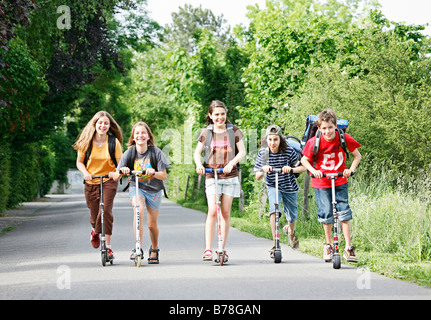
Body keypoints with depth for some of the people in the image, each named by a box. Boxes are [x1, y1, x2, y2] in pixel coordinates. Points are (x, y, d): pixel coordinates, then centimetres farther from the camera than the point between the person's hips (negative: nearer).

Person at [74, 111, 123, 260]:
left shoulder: (114, 141, -3)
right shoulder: (86, 141, -1)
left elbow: (120, 162, -2)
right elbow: (79, 162, 6)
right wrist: (85, 173, -14)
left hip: (109, 181, -1)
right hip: (91, 182, 2)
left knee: (106, 210, -22)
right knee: (95, 215, 5)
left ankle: (108, 246, -16)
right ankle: (95, 230, 44)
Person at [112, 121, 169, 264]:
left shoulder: (156, 152, -11)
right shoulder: (130, 152, -10)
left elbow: (164, 176, -12)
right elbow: (116, 176, -13)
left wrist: (153, 173, -33)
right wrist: (122, 171, -36)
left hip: (154, 189, 1)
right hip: (136, 187, 0)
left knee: (152, 224, 5)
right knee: (138, 210, -31)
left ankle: (154, 250, 34)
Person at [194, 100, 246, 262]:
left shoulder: (233, 130, 5)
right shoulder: (206, 132, 6)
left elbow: (242, 151, 2)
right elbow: (197, 152, 10)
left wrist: (232, 163, -16)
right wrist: (199, 164, -11)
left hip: (230, 176, 1)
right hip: (212, 176, -1)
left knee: (225, 212, 3)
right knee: (212, 211, -13)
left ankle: (222, 249, 12)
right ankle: (208, 249, -13)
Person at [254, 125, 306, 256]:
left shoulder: (289, 151, -17)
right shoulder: (262, 153, -11)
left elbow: (303, 167, -13)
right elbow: (257, 177, -6)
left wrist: (291, 169, -32)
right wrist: (264, 170, -28)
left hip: (289, 187, 0)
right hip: (272, 187, 0)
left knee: (292, 216, 12)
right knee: (274, 209, -26)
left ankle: (290, 231, 51)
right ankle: (275, 244, -24)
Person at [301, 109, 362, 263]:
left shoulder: (344, 138, -12)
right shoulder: (314, 142, -15)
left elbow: (357, 155, 1)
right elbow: (304, 160, -1)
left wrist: (351, 169, -14)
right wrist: (314, 171, -18)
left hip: (340, 181, 1)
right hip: (321, 182, 0)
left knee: (344, 212, -5)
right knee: (326, 213, 2)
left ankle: (348, 248, 1)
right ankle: (328, 245, 22)